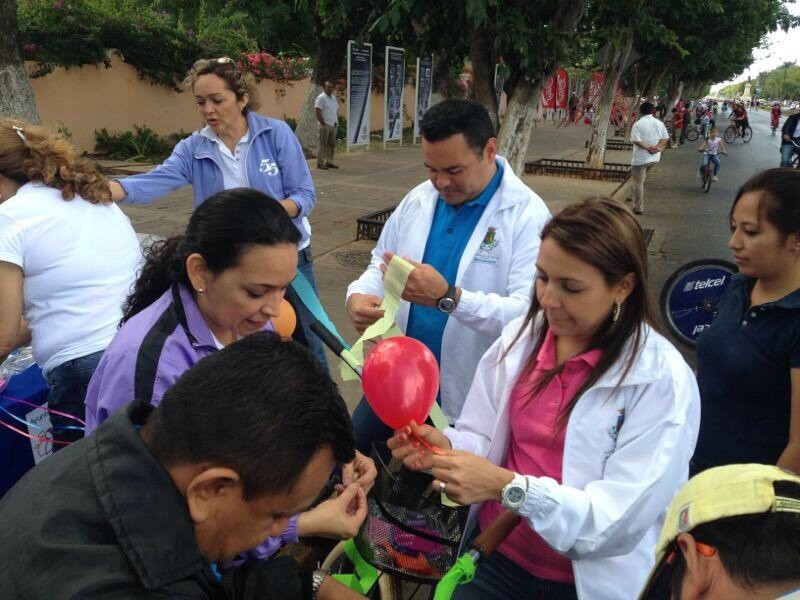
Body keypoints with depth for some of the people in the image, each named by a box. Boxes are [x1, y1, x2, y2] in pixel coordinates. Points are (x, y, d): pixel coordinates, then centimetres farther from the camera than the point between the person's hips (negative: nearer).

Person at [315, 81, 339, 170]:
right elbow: (317, 112, -16)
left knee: (332, 145, 10)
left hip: (333, 125, 8)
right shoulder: (321, 98, -10)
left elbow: (336, 110, 22)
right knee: (323, 145, -6)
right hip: (325, 125, -8)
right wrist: (323, 123, -16)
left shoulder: (333, 97, 15)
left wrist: (336, 121, 11)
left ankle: (329, 162, 18)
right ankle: (320, 163, -1)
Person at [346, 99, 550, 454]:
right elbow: (381, 263, 11)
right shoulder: (418, 199, 2)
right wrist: (359, 295, -12)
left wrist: (448, 297, -36)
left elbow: (530, 312, -23)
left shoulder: (528, 215, -15)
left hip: (472, 395, -5)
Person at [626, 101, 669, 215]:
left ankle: (638, 207, 5)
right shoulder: (659, 123, 4)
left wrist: (647, 148, -17)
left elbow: (636, 140, -21)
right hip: (654, 158, 6)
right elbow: (666, 138, 4)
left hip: (640, 158, -6)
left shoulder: (638, 124, -12)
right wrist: (657, 147, -8)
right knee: (640, 178, 27)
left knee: (638, 182, 2)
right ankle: (632, 196, 38)